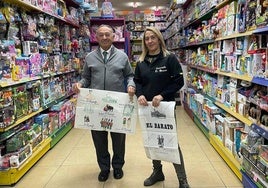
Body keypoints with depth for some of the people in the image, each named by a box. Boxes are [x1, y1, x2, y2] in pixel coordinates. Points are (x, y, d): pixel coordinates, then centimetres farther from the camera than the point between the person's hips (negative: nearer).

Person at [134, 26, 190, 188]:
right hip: (147, 107, 5)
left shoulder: (170, 58, -6)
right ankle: (157, 172, 36)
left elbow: (179, 81, -10)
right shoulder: (141, 61, 9)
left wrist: (162, 95, -21)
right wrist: (140, 95, -12)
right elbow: (137, 81, 9)